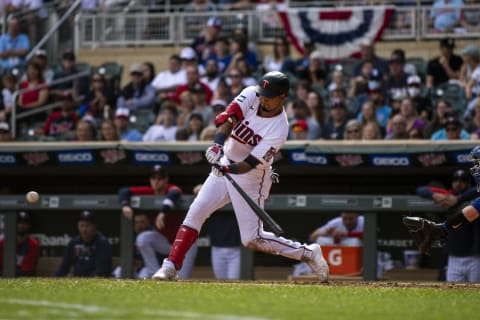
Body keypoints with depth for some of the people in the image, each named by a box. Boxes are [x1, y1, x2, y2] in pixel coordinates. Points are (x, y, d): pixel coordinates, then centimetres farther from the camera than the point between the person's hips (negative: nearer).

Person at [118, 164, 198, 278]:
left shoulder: (172, 189, -20)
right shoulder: (149, 192, -7)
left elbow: (174, 193, -46)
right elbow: (124, 191, -12)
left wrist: (163, 211, -64)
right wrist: (125, 204, -36)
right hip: (163, 239, 4)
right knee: (143, 238, -23)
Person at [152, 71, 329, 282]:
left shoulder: (279, 128, -23)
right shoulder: (251, 95, -9)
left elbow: (249, 164, -28)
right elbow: (228, 117, -24)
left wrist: (230, 168, -46)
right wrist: (218, 144, -40)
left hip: (251, 179, -5)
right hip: (224, 166, 5)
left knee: (252, 239, -6)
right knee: (195, 212, -7)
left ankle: (308, 253, 9)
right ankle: (171, 267, -4)